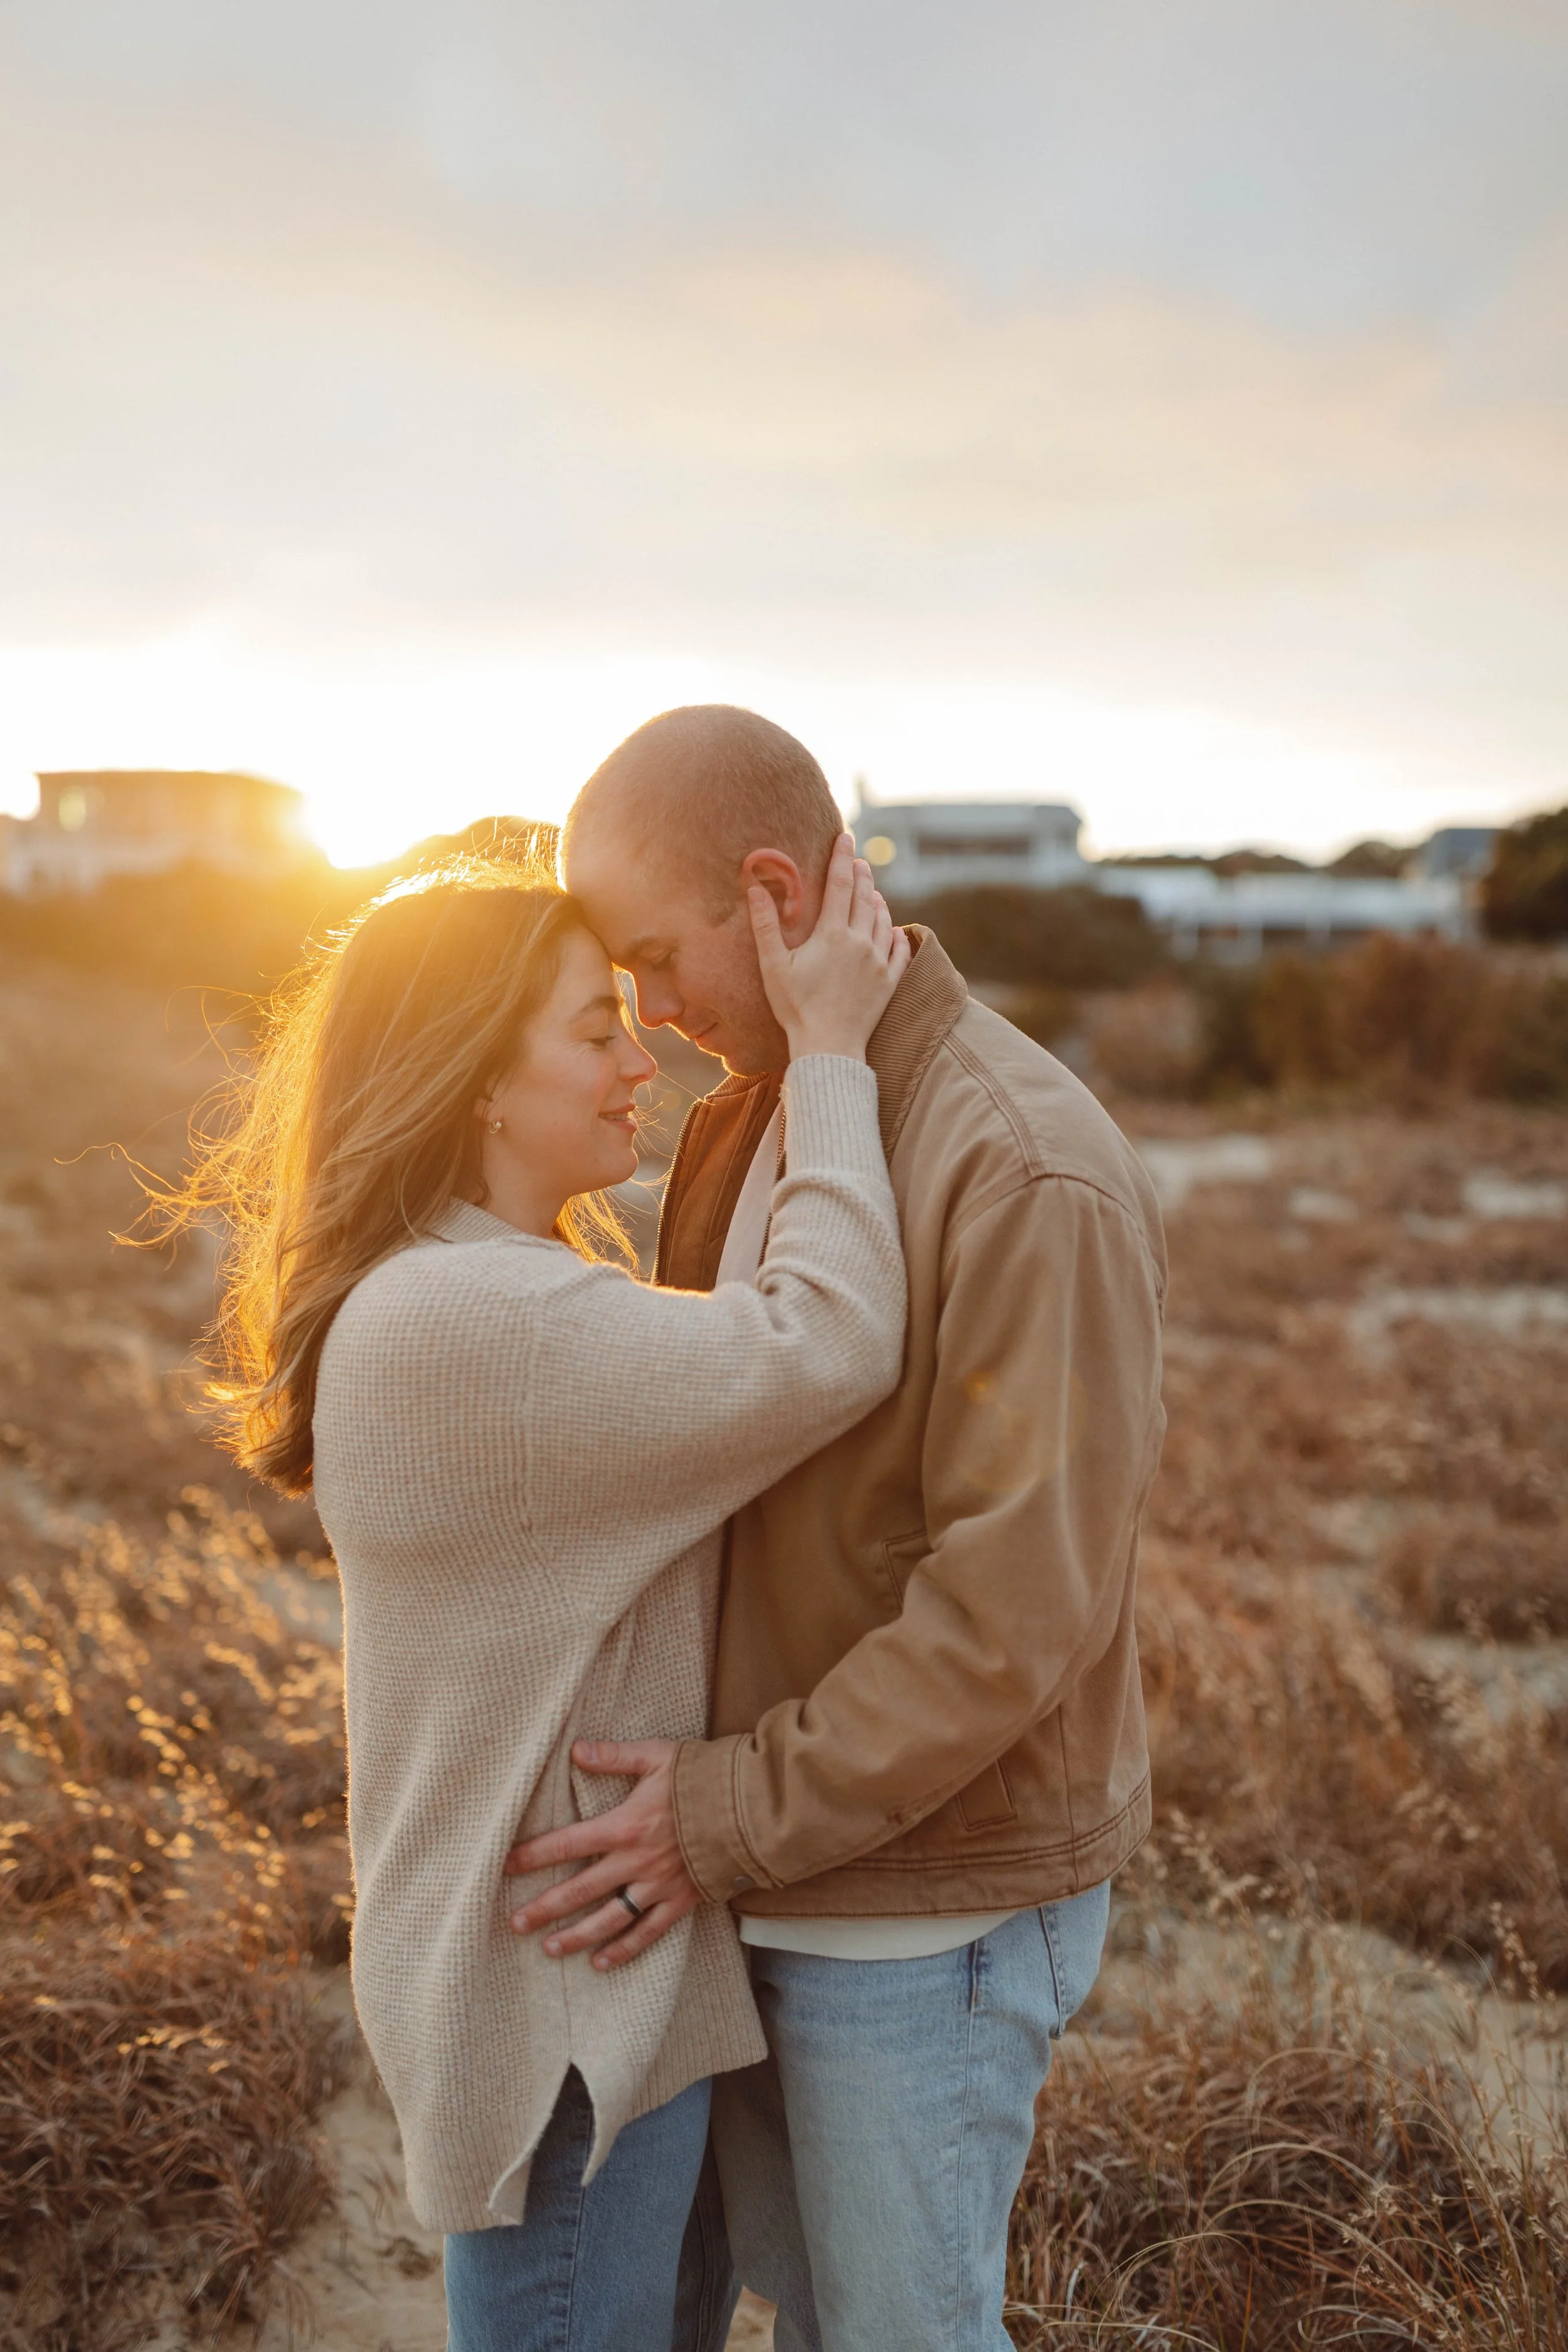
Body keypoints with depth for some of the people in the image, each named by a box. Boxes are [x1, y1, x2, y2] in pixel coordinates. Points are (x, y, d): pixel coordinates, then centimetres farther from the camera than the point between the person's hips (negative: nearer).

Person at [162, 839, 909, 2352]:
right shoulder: (465, 1320, -27)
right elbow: (827, 1353, -31)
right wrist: (829, 1055, -23)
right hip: (559, 1997, -10)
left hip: (544, 1956, 10)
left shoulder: (506, 1291, 8)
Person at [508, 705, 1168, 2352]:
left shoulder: (1032, 1175, -24)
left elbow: (1020, 1601, -25)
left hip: (929, 1898, -7)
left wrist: (739, 1811, -22)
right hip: (749, 1856, 7)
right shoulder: (743, 1117, 3)